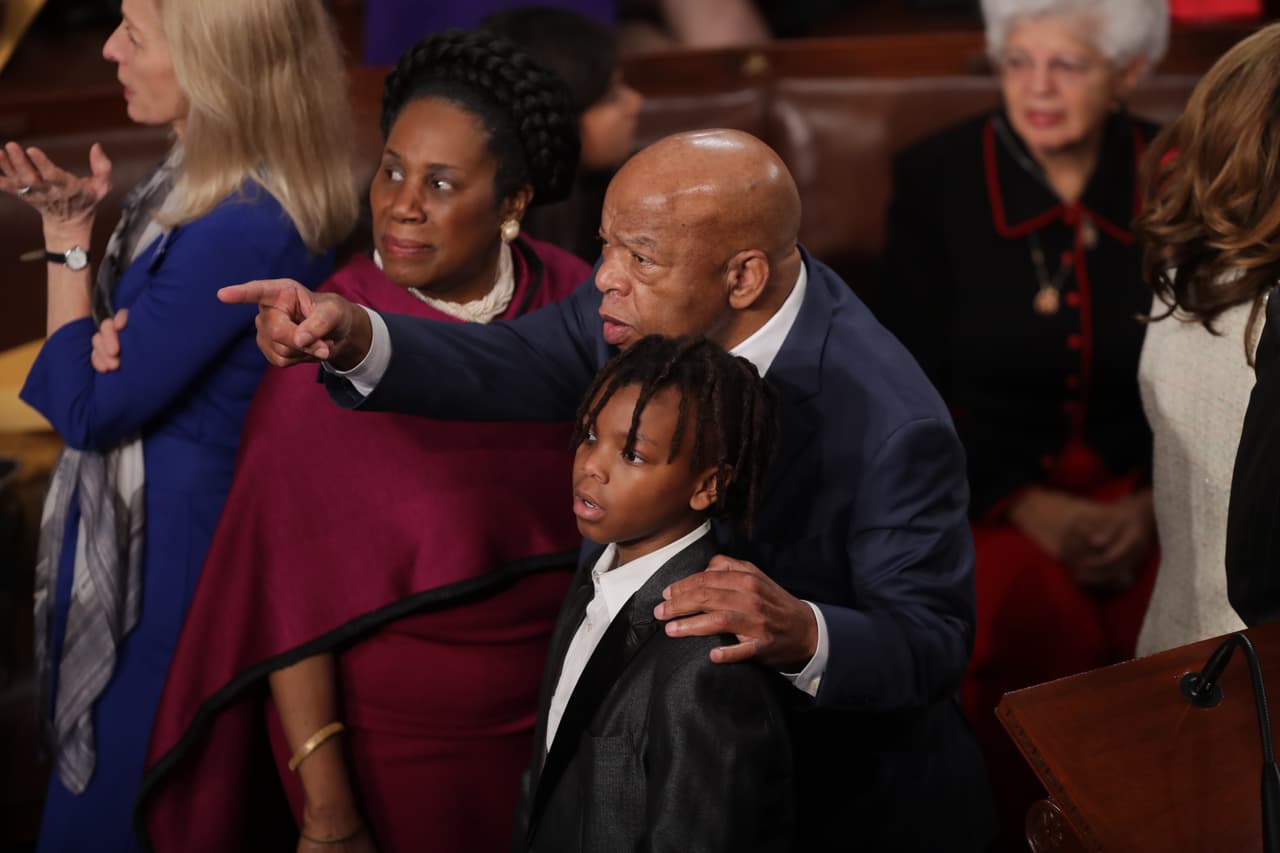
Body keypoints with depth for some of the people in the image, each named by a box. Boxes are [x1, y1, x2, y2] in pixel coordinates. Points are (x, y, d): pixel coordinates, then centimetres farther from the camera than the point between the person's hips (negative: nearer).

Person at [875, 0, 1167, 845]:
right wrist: (1029, 507, -12)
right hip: (990, 480, -1)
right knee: (1031, 622, -31)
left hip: (1145, 483, 2)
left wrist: (1152, 504, -10)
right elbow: (914, 384, -1)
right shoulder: (935, 179, -2)